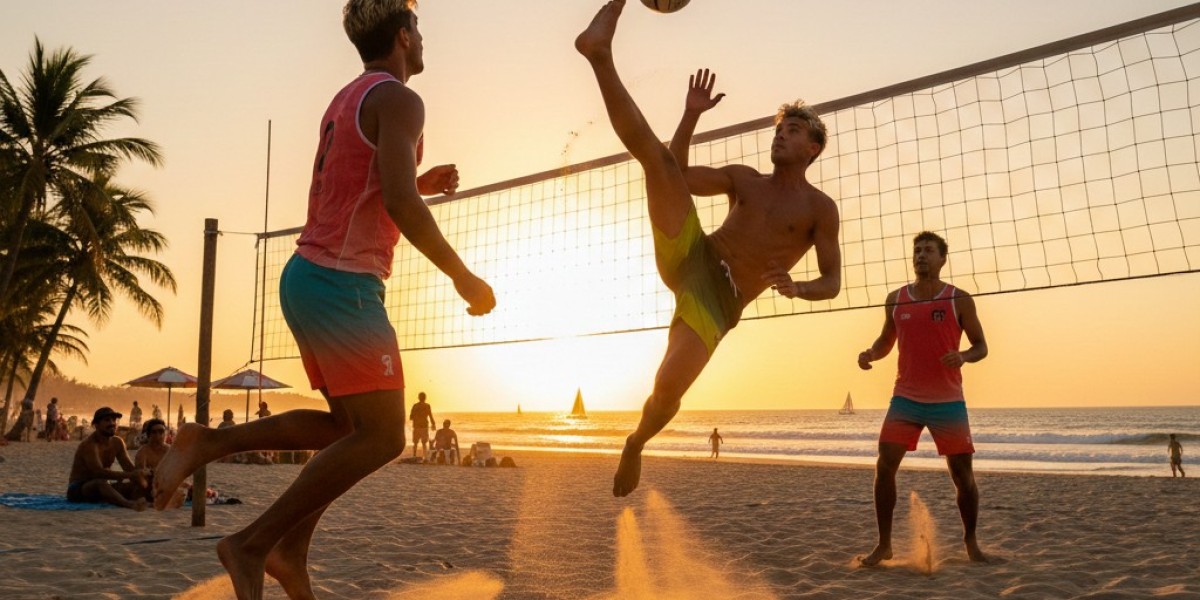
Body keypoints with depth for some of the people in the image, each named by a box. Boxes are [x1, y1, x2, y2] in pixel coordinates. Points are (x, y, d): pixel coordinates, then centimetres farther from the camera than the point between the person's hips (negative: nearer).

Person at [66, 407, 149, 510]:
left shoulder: (117, 443, 6)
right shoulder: (89, 444, -18)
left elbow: (130, 468, 0)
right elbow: (99, 472, -32)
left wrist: (139, 473, -24)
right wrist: (129, 475, -42)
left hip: (102, 488, 8)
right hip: (78, 489, -7)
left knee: (138, 485, -13)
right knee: (100, 483, -39)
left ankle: (138, 501, -49)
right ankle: (129, 504, -65)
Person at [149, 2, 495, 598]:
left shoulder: (344, 102, 20)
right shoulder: (397, 100, -9)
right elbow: (399, 204, -22)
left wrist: (418, 184, 20)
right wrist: (462, 276, -13)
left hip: (308, 276, 10)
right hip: (344, 284, -9)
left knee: (347, 426, 16)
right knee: (381, 436, -4)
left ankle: (210, 442, 9)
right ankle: (253, 543, 0)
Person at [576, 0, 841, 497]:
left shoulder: (819, 207, 7)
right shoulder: (744, 179, 18)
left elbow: (832, 282, 3)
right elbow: (679, 174, 15)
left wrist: (796, 288, -20)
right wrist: (691, 116, 5)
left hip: (718, 300, -3)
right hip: (689, 258, 3)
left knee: (668, 389, -20)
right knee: (658, 158, -17)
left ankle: (636, 442, 14)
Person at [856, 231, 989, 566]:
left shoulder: (959, 300, -2)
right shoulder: (896, 300, 5)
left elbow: (981, 346, 4)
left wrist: (963, 356, -19)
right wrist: (870, 354, -5)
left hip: (948, 402, -1)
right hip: (905, 399, 2)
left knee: (963, 473, 3)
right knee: (884, 467, -9)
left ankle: (971, 541, 26)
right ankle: (884, 545, 3)